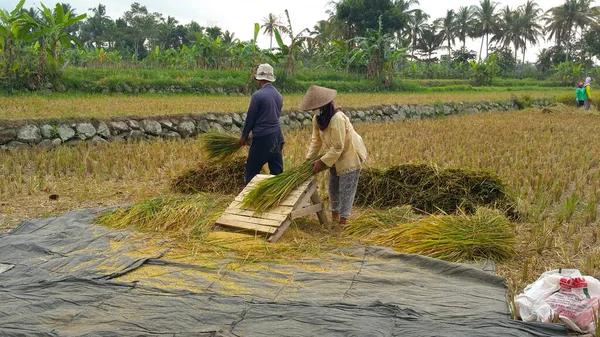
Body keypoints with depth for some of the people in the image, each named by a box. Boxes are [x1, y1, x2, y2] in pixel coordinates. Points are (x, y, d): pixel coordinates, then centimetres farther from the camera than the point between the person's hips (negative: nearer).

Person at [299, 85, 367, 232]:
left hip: (350, 155, -8)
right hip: (336, 157, 9)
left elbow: (338, 147, -29)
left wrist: (322, 162, -24)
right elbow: (316, 140, 1)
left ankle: (343, 221, 9)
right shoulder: (317, 118, -7)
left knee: (345, 190, -2)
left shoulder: (337, 118, -32)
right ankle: (334, 216, 33)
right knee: (333, 187, 17)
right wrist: (309, 158, -5)